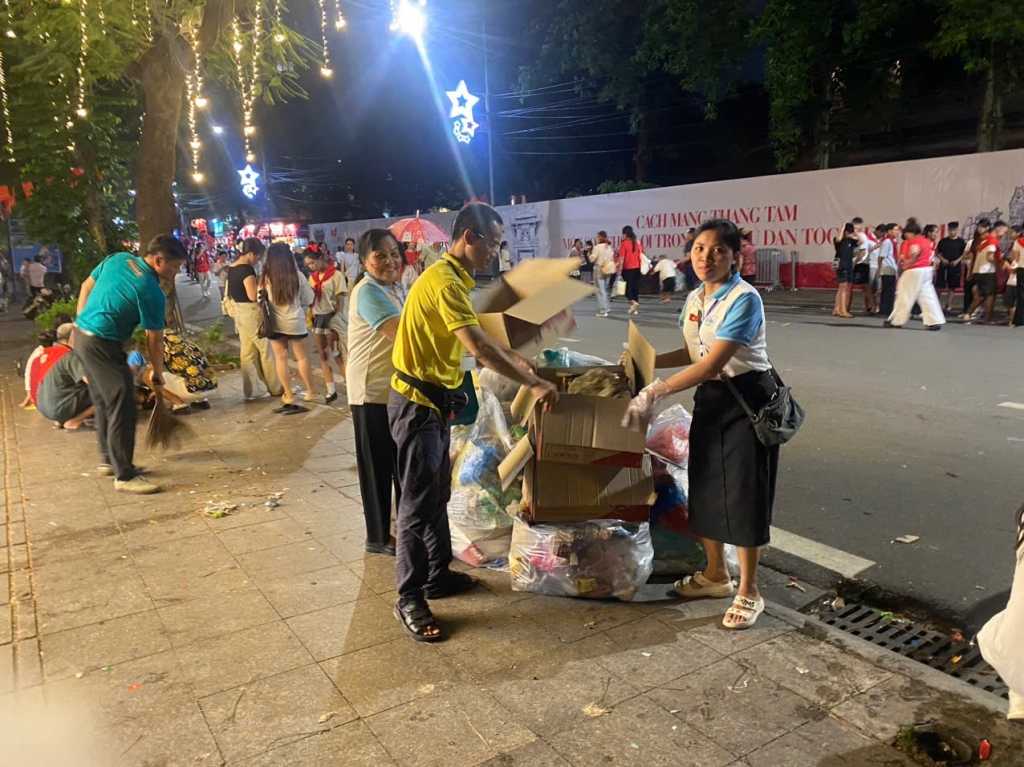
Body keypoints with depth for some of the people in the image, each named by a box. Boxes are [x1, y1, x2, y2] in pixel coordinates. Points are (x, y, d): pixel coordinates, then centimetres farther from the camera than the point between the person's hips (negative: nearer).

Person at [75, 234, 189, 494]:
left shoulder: (118, 259, 4)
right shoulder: (152, 293, -18)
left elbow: (86, 287, 15)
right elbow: (154, 341, -11)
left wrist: (82, 324, 21)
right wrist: (158, 375, 2)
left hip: (82, 336, 10)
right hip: (103, 345, -10)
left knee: (104, 403, 19)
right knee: (122, 408, -6)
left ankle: (109, 460, 31)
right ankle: (125, 476, -3)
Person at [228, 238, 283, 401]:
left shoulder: (232, 268, 9)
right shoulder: (247, 269, -20)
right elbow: (253, 295, -25)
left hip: (240, 312, 9)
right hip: (252, 313, -9)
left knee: (247, 352, 12)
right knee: (267, 350, 3)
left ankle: (252, 390, 17)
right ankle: (276, 388, 12)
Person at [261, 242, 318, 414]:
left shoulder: (265, 278, -10)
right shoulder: (297, 276, -10)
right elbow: (309, 300, -1)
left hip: (275, 323, 0)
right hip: (295, 322, 0)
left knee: (281, 358, 10)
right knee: (302, 357, 13)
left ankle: (288, 396, 15)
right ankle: (311, 392, 21)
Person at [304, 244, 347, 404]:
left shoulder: (336, 275, -8)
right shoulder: (312, 277, 10)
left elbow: (341, 301, -9)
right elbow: (309, 299, 13)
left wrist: (338, 320, -14)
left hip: (332, 318, -6)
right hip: (317, 318, 6)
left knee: (340, 356, -3)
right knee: (323, 356, 9)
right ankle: (331, 391, 17)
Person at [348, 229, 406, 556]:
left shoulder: (396, 289, 11)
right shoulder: (367, 292, -19)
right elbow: (401, 332, -32)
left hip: (398, 388, 9)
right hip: (372, 391, -9)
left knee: (404, 463, 18)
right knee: (378, 466, 4)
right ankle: (379, 537, 18)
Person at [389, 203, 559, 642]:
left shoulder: (454, 278, 12)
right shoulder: (444, 281, -21)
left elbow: (475, 337, 23)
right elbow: (479, 348, -28)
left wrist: (516, 359, 20)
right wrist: (533, 384, -22)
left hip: (434, 402, 10)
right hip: (417, 404, -10)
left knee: (438, 493, 18)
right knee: (419, 501, -3)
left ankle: (438, 575, 31)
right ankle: (410, 600, 7)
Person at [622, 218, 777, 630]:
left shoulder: (744, 299, -21)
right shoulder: (694, 299, 5)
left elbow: (713, 364, -28)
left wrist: (655, 392, -30)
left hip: (747, 400, -8)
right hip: (709, 398, 8)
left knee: (744, 492, -1)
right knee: (705, 486, 14)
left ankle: (749, 592, 15)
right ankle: (715, 574, 32)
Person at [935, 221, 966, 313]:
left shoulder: (960, 241, 0)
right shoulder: (943, 241, 2)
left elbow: (964, 254, 2)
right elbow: (937, 252, 6)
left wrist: (957, 261, -13)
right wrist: (942, 259, -10)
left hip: (955, 267, 0)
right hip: (943, 266, 0)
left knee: (952, 287, 7)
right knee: (939, 286, -2)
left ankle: (949, 305, 13)